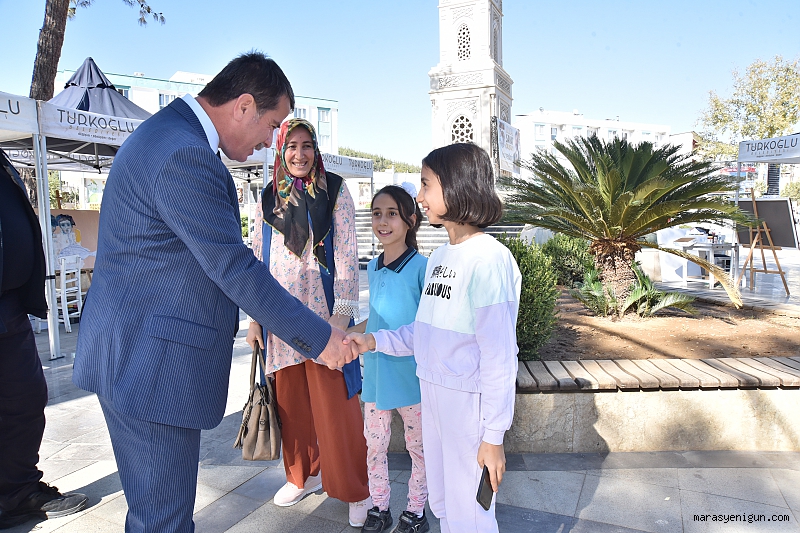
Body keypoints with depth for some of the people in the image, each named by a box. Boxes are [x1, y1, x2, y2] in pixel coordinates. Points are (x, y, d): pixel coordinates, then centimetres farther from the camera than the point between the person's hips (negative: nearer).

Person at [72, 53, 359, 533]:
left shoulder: (173, 133, 12)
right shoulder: (184, 155, -23)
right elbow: (235, 269, -23)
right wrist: (320, 337, -15)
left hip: (139, 359, 11)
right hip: (151, 365, -11)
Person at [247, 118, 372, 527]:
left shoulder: (335, 190, 1)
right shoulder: (268, 199, 11)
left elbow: (347, 253, -5)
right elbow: (258, 259, 12)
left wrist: (342, 313, -13)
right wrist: (254, 317, 8)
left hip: (323, 311, -4)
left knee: (335, 404, -1)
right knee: (289, 400, 12)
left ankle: (356, 491, 15)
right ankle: (302, 475, 33)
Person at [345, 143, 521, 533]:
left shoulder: (489, 258, -18)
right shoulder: (437, 258, 8)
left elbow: (499, 355, -18)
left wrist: (494, 435, -15)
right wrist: (374, 341, 2)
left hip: (470, 400, -8)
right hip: (433, 393, 8)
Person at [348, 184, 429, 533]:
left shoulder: (421, 267, -14)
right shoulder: (373, 268, 5)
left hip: (412, 376, -5)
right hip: (376, 374, 6)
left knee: (418, 446, 11)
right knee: (374, 444, 15)